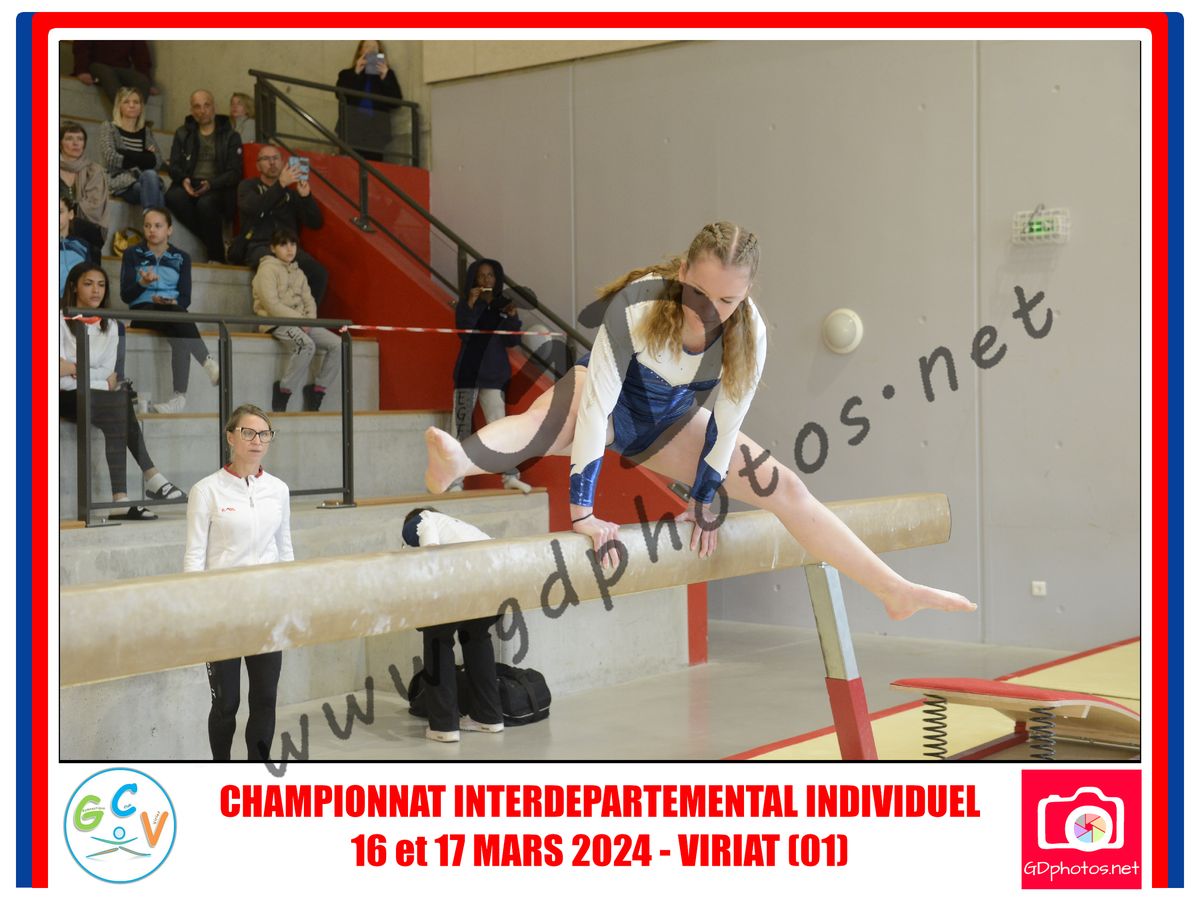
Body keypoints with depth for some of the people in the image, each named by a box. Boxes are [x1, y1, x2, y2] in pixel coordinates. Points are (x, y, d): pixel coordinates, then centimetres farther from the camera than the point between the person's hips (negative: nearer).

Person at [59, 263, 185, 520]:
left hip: (99, 396, 5)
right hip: (67, 398, -5)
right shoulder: (61, 320, -3)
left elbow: (108, 370, 3)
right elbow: (61, 374, -12)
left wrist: (74, 369, -10)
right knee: (122, 403, -30)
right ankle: (152, 477, -30)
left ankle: (121, 499, -36)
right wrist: (103, 382, -15)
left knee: (117, 421, -29)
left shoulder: (109, 325, 15)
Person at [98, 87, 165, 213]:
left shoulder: (146, 132, 22)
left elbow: (158, 162, 8)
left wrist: (127, 157, -4)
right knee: (149, 175, -34)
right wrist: (146, 157, 1)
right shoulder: (108, 127, 11)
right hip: (120, 181, -3)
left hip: (147, 179, 3)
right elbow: (110, 158, -5)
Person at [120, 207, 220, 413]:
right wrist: (143, 283, -20)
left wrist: (174, 302, -17)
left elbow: (186, 298, 6)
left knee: (180, 334, -37)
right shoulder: (133, 255, 12)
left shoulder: (181, 258, 16)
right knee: (176, 315, -38)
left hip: (174, 311, 2)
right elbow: (126, 295, 0)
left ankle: (181, 395, -46)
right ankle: (208, 362, -47)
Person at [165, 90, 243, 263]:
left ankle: (216, 256, -21)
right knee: (173, 197, -32)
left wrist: (211, 184, -18)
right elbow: (174, 166, 13)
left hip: (218, 189, -3)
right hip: (190, 185, 3)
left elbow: (234, 172, 1)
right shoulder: (183, 133, 19)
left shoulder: (230, 136, 9)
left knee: (205, 203, -37)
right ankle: (217, 244, -24)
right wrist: (184, 180, -12)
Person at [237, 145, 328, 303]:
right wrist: (281, 184, -12)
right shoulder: (248, 186, 18)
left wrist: (306, 196, -2)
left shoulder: (291, 192, 23)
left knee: (319, 274, -27)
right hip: (259, 246, -3)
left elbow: (316, 223, 14)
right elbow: (252, 208, -7)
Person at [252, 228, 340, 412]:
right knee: (306, 344, -35)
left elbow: (309, 300, 15)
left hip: (301, 322, 7)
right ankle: (283, 392, -23)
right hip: (276, 322, -7)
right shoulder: (268, 269, -2)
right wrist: (300, 319, -17)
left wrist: (309, 320, -7)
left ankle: (317, 391, -5)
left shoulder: (298, 272, 21)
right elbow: (271, 304, -13)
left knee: (337, 344, -11)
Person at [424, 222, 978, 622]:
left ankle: (895, 591, 8)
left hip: (668, 423, 4)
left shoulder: (749, 334, -25)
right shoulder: (638, 304, -37)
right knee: (554, 411, -42)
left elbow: (725, 424, -13)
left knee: (785, 490, -2)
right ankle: (457, 463, -69)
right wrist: (582, 510, -45)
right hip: (611, 406, -4)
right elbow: (595, 403, -41)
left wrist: (703, 501, -5)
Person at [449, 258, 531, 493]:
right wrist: (471, 304, -21)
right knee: (463, 428, -1)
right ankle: (456, 480, 1)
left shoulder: (504, 304, 8)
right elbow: (463, 332, -12)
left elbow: (512, 341, 4)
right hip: (467, 372, -1)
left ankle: (511, 476, -11)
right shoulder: (465, 302, 3)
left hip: (493, 373, 1)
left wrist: (512, 317, -12)